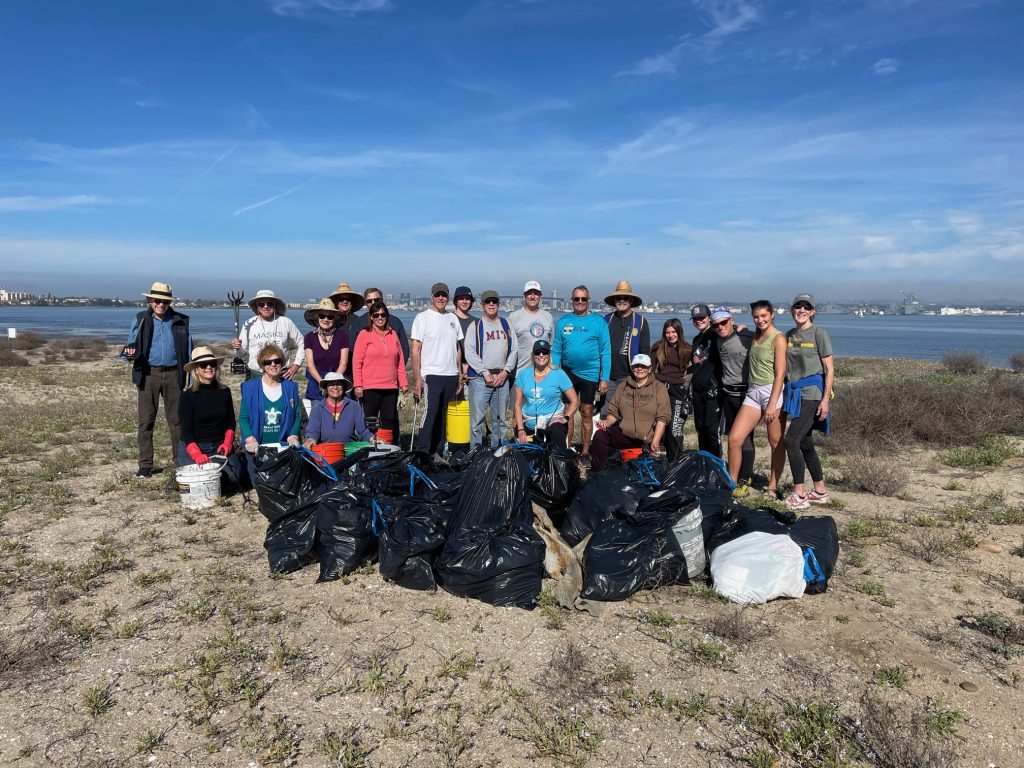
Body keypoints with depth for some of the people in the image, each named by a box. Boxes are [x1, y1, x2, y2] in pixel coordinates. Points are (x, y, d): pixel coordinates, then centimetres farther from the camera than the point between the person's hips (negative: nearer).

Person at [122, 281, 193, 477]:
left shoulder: (181, 322, 6)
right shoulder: (140, 320, 5)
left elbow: (189, 351, 8)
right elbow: (131, 347, 7)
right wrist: (129, 353, -18)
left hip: (173, 374, 0)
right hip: (149, 374, 0)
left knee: (176, 420, 4)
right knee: (146, 422, 2)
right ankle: (145, 465, 10)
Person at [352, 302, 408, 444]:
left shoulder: (393, 334, 12)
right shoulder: (364, 334, 0)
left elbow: (400, 361, 14)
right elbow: (356, 362, -4)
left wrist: (403, 382, 9)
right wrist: (358, 385, -11)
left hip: (391, 387, 4)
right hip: (370, 388, -4)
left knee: (389, 421, 8)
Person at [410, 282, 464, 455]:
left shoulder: (452, 318, 15)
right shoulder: (422, 318, -1)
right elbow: (415, 349, -6)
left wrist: (460, 375, 14)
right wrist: (417, 378, -13)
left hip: (451, 376, 5)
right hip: (431, 375, -5)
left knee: (442, 416, 9)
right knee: (430, 413, -12)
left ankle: (437, 452, 17)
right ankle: (421, 452, -7)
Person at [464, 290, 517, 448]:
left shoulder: (506, 325, 13)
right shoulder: (475, 325, 2)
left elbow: (514, 350, 10)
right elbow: (469, 352, -7)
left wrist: (505, 372, -4)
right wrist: (486, 374, -12)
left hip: (502, 378, 4)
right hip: (480, 378, -4)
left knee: (500, 419, 10)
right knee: (477, 419, -5)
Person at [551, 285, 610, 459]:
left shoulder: (598, 321, -1)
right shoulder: (563, 321, 6)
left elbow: (606, 352, -3)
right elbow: (556, 350, 8)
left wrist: (604, 379, -8)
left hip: (590, 373, -2)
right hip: (567, 373, 2)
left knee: (586, 413, 6)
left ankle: (585, 452, 17)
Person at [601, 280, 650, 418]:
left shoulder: (640, 321, 2)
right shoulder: (607, 320, 10)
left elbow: (645, 350, 1)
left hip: (629, 377, -2)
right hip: (609, 377, 3)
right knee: (605, 413, 6)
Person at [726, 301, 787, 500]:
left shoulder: (778, 339, -7)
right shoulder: (755, 336, 14)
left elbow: (780, 374, -12)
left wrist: (772, 404, -18)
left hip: (771, 391, -6)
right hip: (752, 392, 6)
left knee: (776, 442, 5)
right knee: (734, 439, -2)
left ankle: (772, 487, 17)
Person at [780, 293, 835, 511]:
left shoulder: (819, 334, -5)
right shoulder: (788, 336, 12)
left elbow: (830, 370, -7)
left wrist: (825, 400, -13)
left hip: (811, 394, -7)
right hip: (794, 393, 7)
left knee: (790, 440, -14)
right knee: (805, 444, 11)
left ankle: (799, 495, -7)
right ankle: (820, 491, 23)